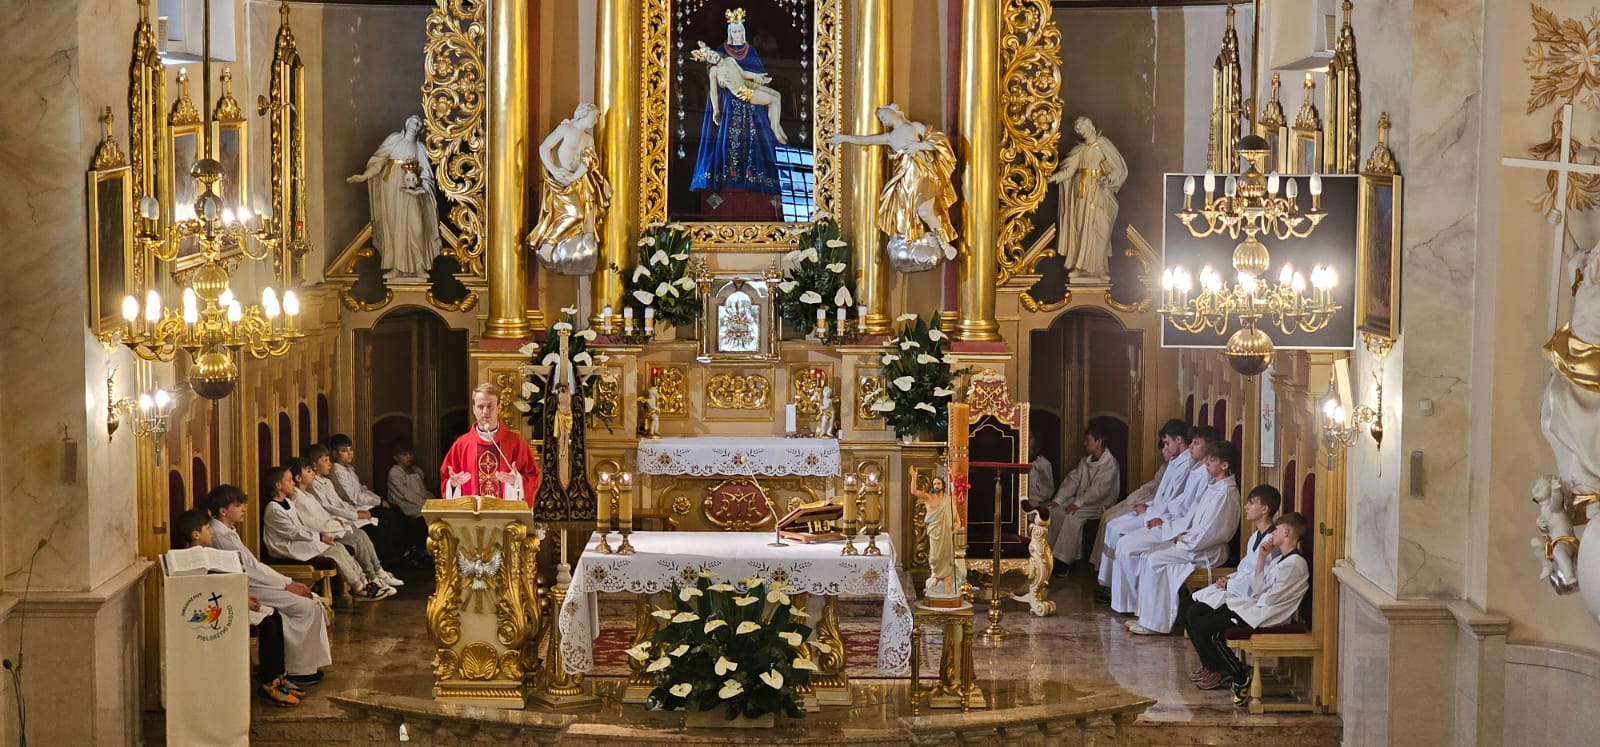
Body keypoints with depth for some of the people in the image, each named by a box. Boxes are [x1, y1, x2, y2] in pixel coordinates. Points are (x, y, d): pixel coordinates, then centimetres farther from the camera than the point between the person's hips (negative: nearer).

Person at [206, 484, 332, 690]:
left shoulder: (229, 532, 17)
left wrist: (289, 581, 6)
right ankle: (298, 670, -9)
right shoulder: (220, 536, -15)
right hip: (246, 590, -10)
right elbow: (247, 573, -18)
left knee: (314, 601, 1)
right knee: (306, 607, -18)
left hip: (253, 583, 10)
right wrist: (286, 586, -14)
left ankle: (310, 663, -1)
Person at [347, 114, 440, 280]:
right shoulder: (394, 139, 6)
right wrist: (364, 176, -9)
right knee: (393, 224, -1)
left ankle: (418, 266, -6)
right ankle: (396, 267, 0)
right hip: (392, 186, -1)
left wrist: (418, 183, -12)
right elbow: (378, 160, 1)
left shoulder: (420, 147, 11)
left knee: (416, 224, -9)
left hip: (410, 188, 1)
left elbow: (424, 173, 9)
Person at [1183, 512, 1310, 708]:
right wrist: (1262, 558, 9)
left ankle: (1241, 677, -6)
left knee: (1205, 628, -21)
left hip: (1263, 616, -11)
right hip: (1255, 606, 11)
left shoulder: (1295, 564, -14)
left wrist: (1257, 598, 3)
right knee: (1194, 613, 3)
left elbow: (1270, 599, -18)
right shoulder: (1281, 559, 19)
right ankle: (1215, 667, 10)